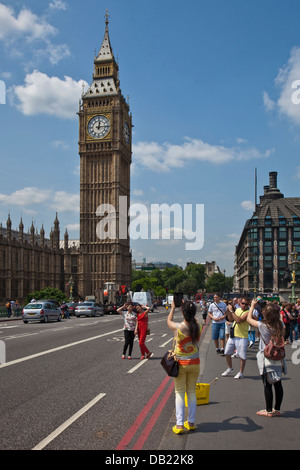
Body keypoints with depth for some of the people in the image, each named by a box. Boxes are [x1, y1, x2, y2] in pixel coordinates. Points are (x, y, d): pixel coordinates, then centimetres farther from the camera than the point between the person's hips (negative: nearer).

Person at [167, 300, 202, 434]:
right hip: (194, 363, 3)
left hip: (181, 364, -3)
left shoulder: (177, 327, -19)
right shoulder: (198, 327, -11)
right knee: (192, 392, 15)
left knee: (179, 393, 7)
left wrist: (173, 307, 19)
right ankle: (191, 422, 22)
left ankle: (179, 424, 6)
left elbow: (168, 320, 4)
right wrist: (188, 306, 18)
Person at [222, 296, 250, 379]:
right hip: (233, 335, 7)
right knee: (227, 353, 13)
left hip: (242, 337, -7)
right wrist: (229, 312, 0)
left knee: (242, 356, 1)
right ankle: (230, 368, 33)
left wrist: (232, 311, -19)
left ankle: (241, 372, 18)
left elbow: (239, 320, -25)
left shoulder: (248, 312, -13)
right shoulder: (237, 310, 10)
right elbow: (231, 319, 16)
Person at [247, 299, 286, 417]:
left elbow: (249, 319, -3)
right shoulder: (281, 325, -5)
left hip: (266, 358, -5)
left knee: (267, 385, 3)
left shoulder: (263, 326, -17)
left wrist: (252, 306, 9)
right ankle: (277, 409, 22)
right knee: (278, 384, 11)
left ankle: (269, 411, 11)